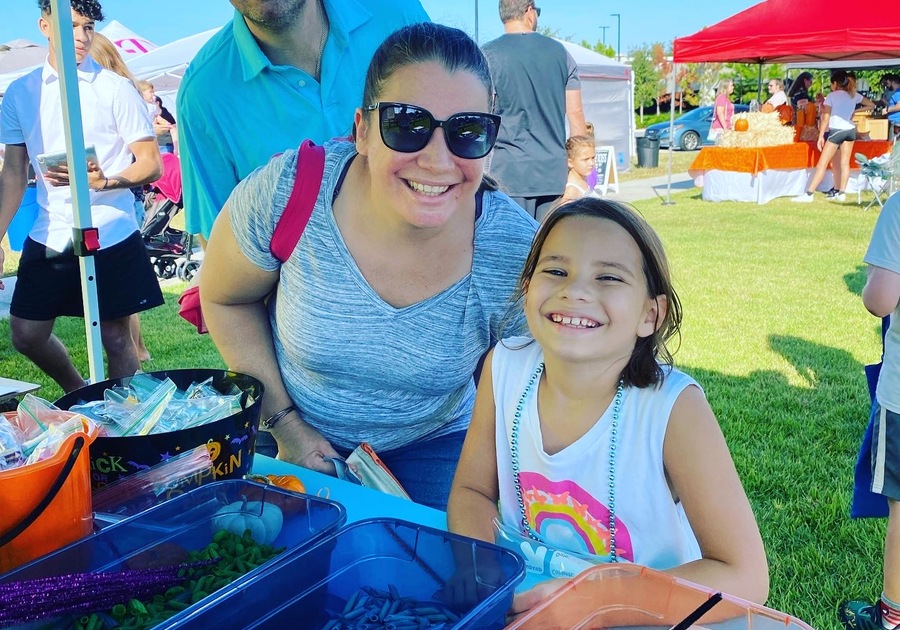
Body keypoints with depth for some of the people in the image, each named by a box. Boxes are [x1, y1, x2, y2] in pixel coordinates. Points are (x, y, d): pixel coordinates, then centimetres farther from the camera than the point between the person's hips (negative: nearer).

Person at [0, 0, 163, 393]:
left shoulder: (115, 88, -2)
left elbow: (151, 164, -5)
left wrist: (105, 181, -25)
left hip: (111, 238, -4)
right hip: (48, 238, 4)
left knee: (116, 339, 1)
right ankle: (79, 395, 34)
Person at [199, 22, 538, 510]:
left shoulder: (517, 254, -26)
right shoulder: (288, 194, -28)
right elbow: (224, 299, -9)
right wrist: (285, 424, -11)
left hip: (430, 448, 0)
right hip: (291, 439, 1)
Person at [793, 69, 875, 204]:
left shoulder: (831, 96, -1)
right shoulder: (854, 95, 12)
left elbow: (826, 117, -7)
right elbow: (872, 105, 21)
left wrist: (821, 136, -7)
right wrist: (855, 110, 18)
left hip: (836, 131, -5)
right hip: (850, 130, 5)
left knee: (822, 163, -8)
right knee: (844, 163, 8)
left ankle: (809, 194, -11)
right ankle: (841, 192, 8)